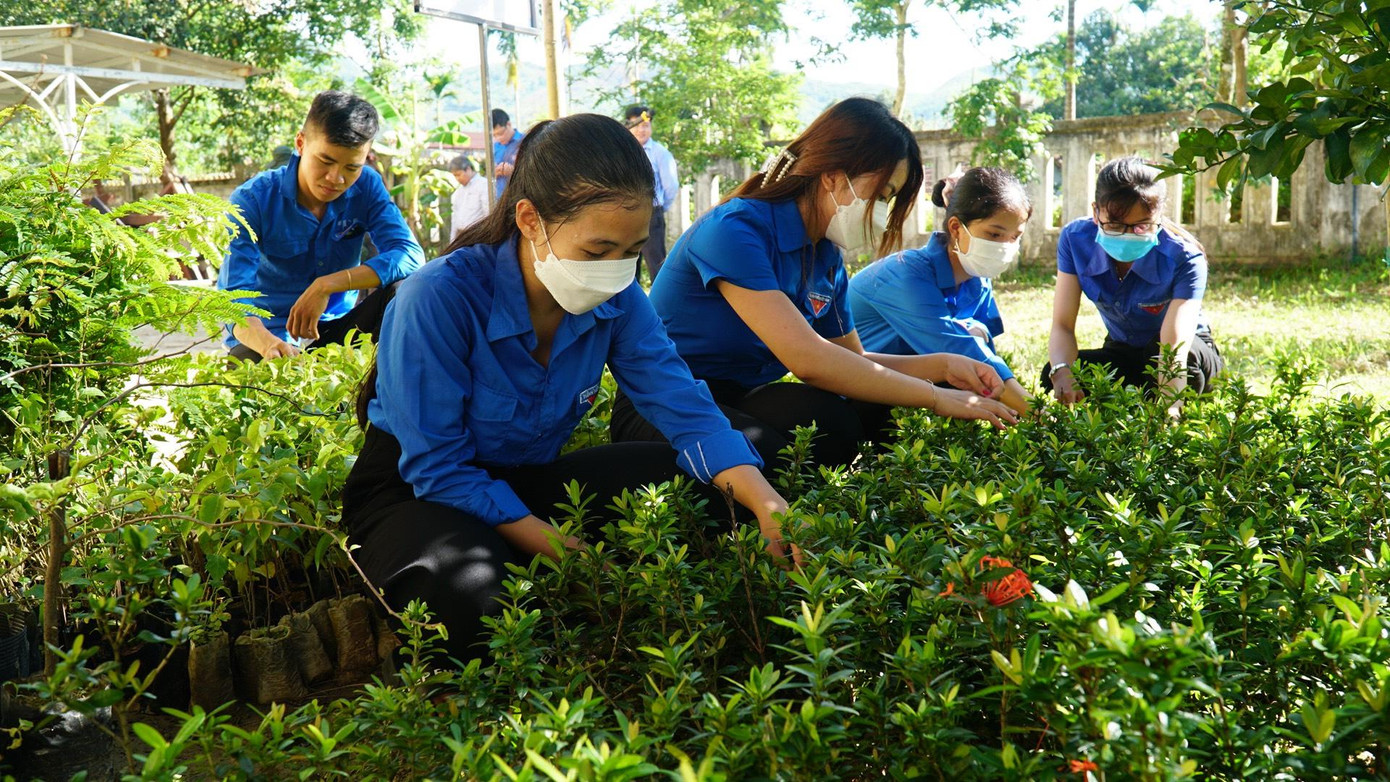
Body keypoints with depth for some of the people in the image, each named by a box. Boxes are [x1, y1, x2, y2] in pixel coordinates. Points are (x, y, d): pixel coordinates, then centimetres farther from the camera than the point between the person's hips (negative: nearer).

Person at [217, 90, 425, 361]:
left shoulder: (366, 186, -5)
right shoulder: (252, 199, -15)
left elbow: (411, 257, -19)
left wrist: (327, 285, -30)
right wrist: (269, 343, -50)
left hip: (336, 332, 3)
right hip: (268, 337, -3)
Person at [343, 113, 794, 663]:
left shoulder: (617, 301, -11)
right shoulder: (438, 299, -27)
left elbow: (687, 411, -11)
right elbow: (437, 468, -23)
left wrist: (767, 504, -30)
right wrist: (565, 554, -29)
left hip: (528, 482, 6)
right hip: (415, 494, -5)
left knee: (699, 483, -10)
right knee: (479, 598, -39)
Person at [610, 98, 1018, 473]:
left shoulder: (827, 256, 7)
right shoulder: (735, 230, -21)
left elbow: (851, 360, 11)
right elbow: (808, 359, -30)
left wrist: (943, 366, -6)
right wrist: (937, 398, -25)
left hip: (744, 401, 8)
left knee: (870, 414, -19)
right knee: (764, 451, -38)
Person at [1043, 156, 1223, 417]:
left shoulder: (1184, 258, -29)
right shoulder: (1076, 239, -20)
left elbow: (1174, 346, -42)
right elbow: (1062, 325, -23)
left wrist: (1169, 406, -61)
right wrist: (1063, 373, -46)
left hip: (1191, 356, -3)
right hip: (1121, 352, 3)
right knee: (1051, 374, -25)